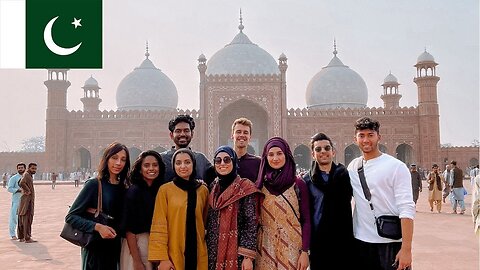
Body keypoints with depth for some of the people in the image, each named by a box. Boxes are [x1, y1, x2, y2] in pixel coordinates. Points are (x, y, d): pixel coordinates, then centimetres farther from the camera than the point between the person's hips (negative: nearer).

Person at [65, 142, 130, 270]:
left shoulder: (123, 188, 6)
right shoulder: (94, 184, -10)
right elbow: (71, 216, -12)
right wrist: (97, 227, -23)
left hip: (117, 249, 5)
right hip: (96, 249, -5)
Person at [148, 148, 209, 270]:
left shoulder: (203, 190, 5)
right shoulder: (165, 190, -4)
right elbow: (159, 226, -7)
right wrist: (162, 257, -12)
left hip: (198, 254, 2)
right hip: (173, 255, -2)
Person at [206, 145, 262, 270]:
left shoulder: (245, 187, -6)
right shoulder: (212, 187, 8)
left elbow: (252, 223, -11)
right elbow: (208, 222, 13)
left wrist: (248, 256, -16)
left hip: (236, 254, -4)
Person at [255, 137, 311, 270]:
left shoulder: (299, 184, -2)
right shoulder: (259, 185, 3)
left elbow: (306, 220, -1)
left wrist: (305, 251, -7)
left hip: (292, 247, -1)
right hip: (266, 249, 2)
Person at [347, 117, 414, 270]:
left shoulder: (396, 167, -7)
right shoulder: (353, 166, 6)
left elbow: (407, 210, -13)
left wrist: (406, 249, -19)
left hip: (390, 244, -4)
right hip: (360, 242, 4)